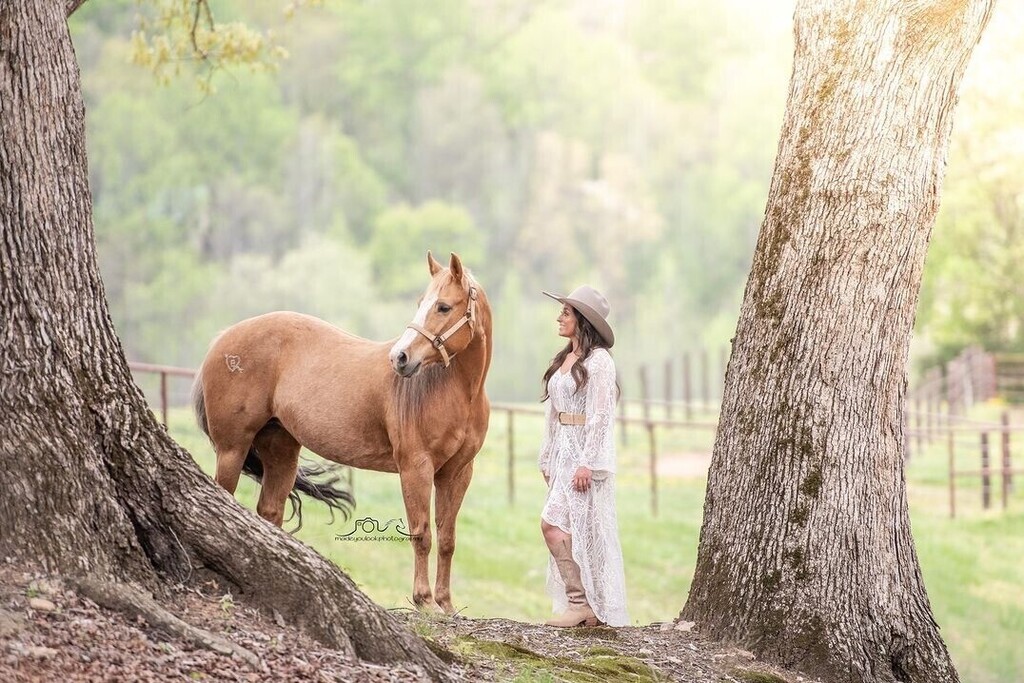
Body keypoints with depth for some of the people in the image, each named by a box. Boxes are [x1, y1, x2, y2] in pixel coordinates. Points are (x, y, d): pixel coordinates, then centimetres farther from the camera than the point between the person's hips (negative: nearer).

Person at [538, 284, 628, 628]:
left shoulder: (598, 360, -12)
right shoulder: (563, 360, 15)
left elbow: (600, 416, -17)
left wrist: (586, 463, -22)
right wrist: (547, 459, 15)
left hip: (585, 454, -9)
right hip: (562, 453, 9)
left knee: (553, 524, -15)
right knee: (574, 533, 9)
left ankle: (581, 602, -11)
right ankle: (593, 610, 14)